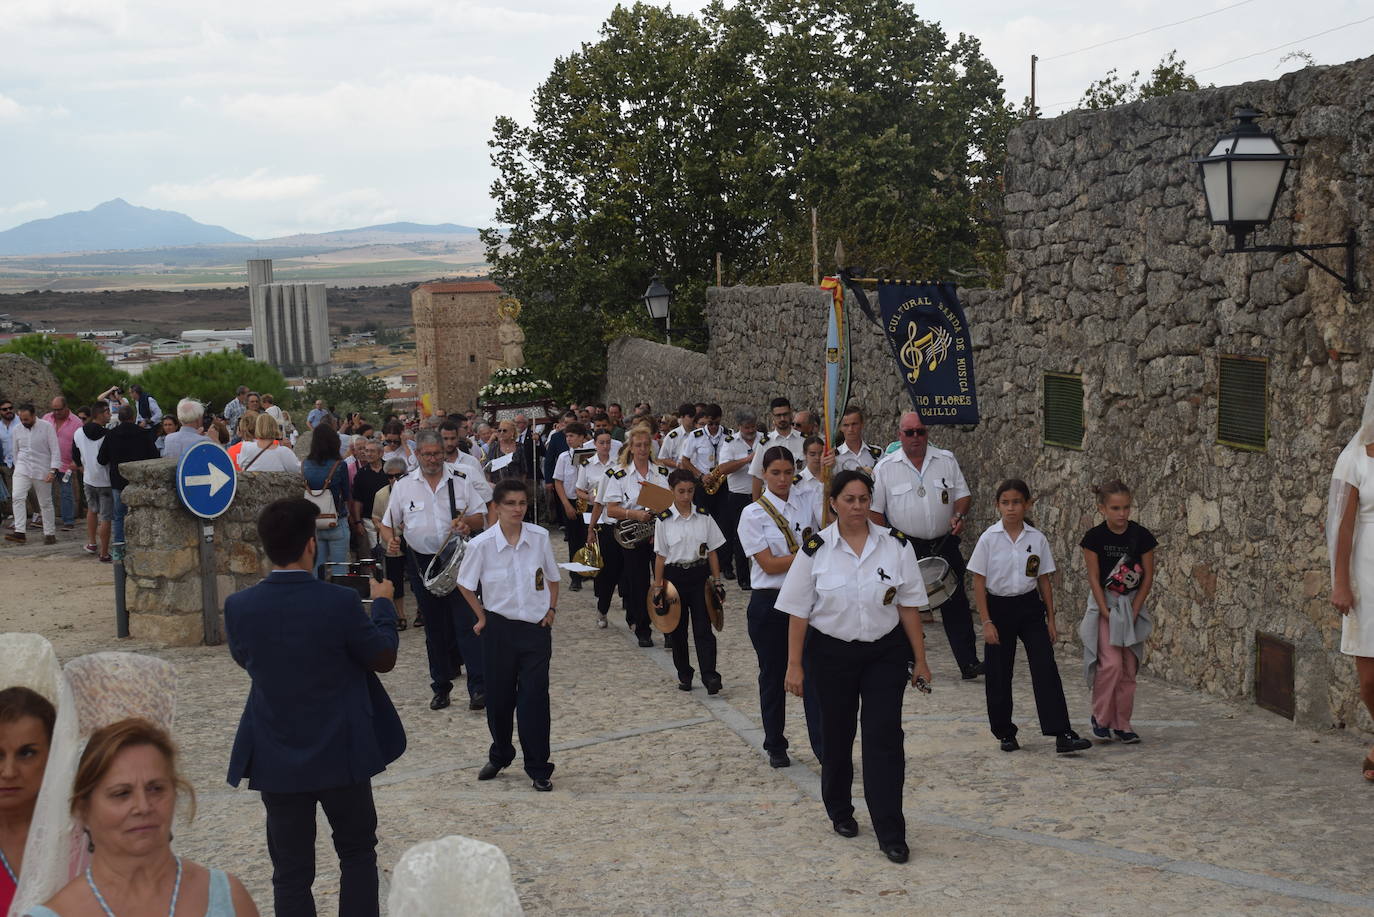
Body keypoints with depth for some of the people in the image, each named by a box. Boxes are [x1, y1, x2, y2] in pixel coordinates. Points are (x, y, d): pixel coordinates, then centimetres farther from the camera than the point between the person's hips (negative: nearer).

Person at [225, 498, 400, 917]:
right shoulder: (340, 603, -19)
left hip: (276, 760, 2)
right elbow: (384, 658, -5)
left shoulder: (238, 607, -9)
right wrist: (382, 604, 12)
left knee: (291, 872, 11)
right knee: (357, 853, 19)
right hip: (340, 755, -2)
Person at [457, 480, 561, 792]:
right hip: (500, 628, 0)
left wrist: (552, 608, 3)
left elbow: (552, 576, 11)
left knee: (535, 698, -3)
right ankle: (500, 755, 34)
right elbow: (465, 584, 3)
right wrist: (482, 617, 3)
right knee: (499, 696, 11)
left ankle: (538, 768, 8)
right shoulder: (482, 544, -12)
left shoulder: (539, 537, -7)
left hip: (536, 628, 0)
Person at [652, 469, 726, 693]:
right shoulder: (664, 521, -2)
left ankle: (710, 676, -15)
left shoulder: (704, 518, 1)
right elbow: (660, 556, 0)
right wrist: (658, 588, -2)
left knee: (703, 628, -9)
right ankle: (684, 675, 22)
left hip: (699, 576, 0)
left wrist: (717, 582, 2)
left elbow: (712, 552, 5)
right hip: (675, 576, 0)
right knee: (679, 629, 9)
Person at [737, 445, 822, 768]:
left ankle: (823, 746, -5)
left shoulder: (806, 508, 6)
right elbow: (769, 564, -12)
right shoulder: (753, 514, -5)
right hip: (769, 602, -2)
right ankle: (775, 747, 22)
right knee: (772, 675, 9)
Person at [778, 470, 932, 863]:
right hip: (831, 653, 0)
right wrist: (795, 665, -5)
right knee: (837, 736, 13)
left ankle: (890, 834, -4)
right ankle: (840, 811, 36)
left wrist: (919, 659, 1)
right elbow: (798, 612, -3)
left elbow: (909, 606, 2)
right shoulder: (816, 549, -6)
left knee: (884, 738, -7)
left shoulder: (894, 544, -3)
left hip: (885, 653, 0)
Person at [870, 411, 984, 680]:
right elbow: (875, 510, 1)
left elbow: (963, 494, 9)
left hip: (944, 545, 1)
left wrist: (959, 515, -11)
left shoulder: (946, 460, 5)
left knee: (956, 604, 1)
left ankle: (969, 662, 4)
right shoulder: (885, 467, -1)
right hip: (905, 547, -1)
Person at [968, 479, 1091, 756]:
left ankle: (1062, 735, -10)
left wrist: (1051, 619, 6)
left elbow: (1044, 580, 7)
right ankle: (1005, 733, 22)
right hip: (999, 608, -1)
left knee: (1046, 670, -8)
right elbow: (979, 583, -4)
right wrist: (987, 622, -9)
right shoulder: (989, 539, -6)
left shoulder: (1037, 539, -1)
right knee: (999, 675, 5)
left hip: (1030, 608, 1)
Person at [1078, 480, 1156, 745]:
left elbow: (1148, 577, -1)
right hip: (1103, 603, -2)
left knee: (1129, 668, 4)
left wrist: (1134, 611, -6)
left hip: (1132, 604, 2)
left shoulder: (1141, 536, -7)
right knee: (1111, 663, -14)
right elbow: (1094, 578, -8)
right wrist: (1106, 612, -12)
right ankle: (1101, 718, 3)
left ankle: (1122, 723, 15)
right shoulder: (1095, 537, -11)